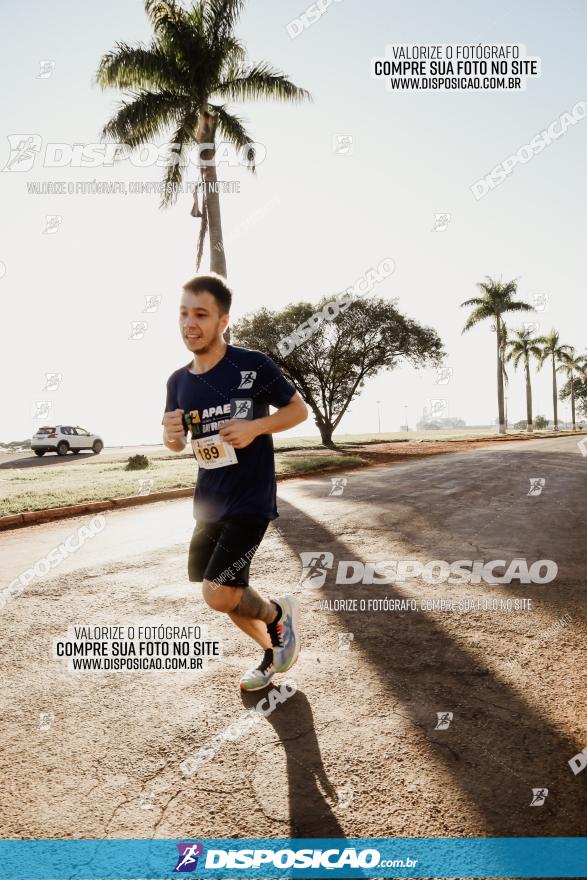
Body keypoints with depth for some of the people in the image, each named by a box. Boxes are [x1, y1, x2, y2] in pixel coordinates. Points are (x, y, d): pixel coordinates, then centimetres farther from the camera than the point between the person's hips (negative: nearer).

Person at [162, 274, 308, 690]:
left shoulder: (253, 365, -13)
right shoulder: (179, 381, 2)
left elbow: (300, 409, -3)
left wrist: (255, 427, -20)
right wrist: (171, 435, -11)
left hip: (250, 500, -6)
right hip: (208, 501, 6)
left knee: (219, 595, -13)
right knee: (229, 593, 15)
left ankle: (279, 612, 19)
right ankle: (273, 652, 40)